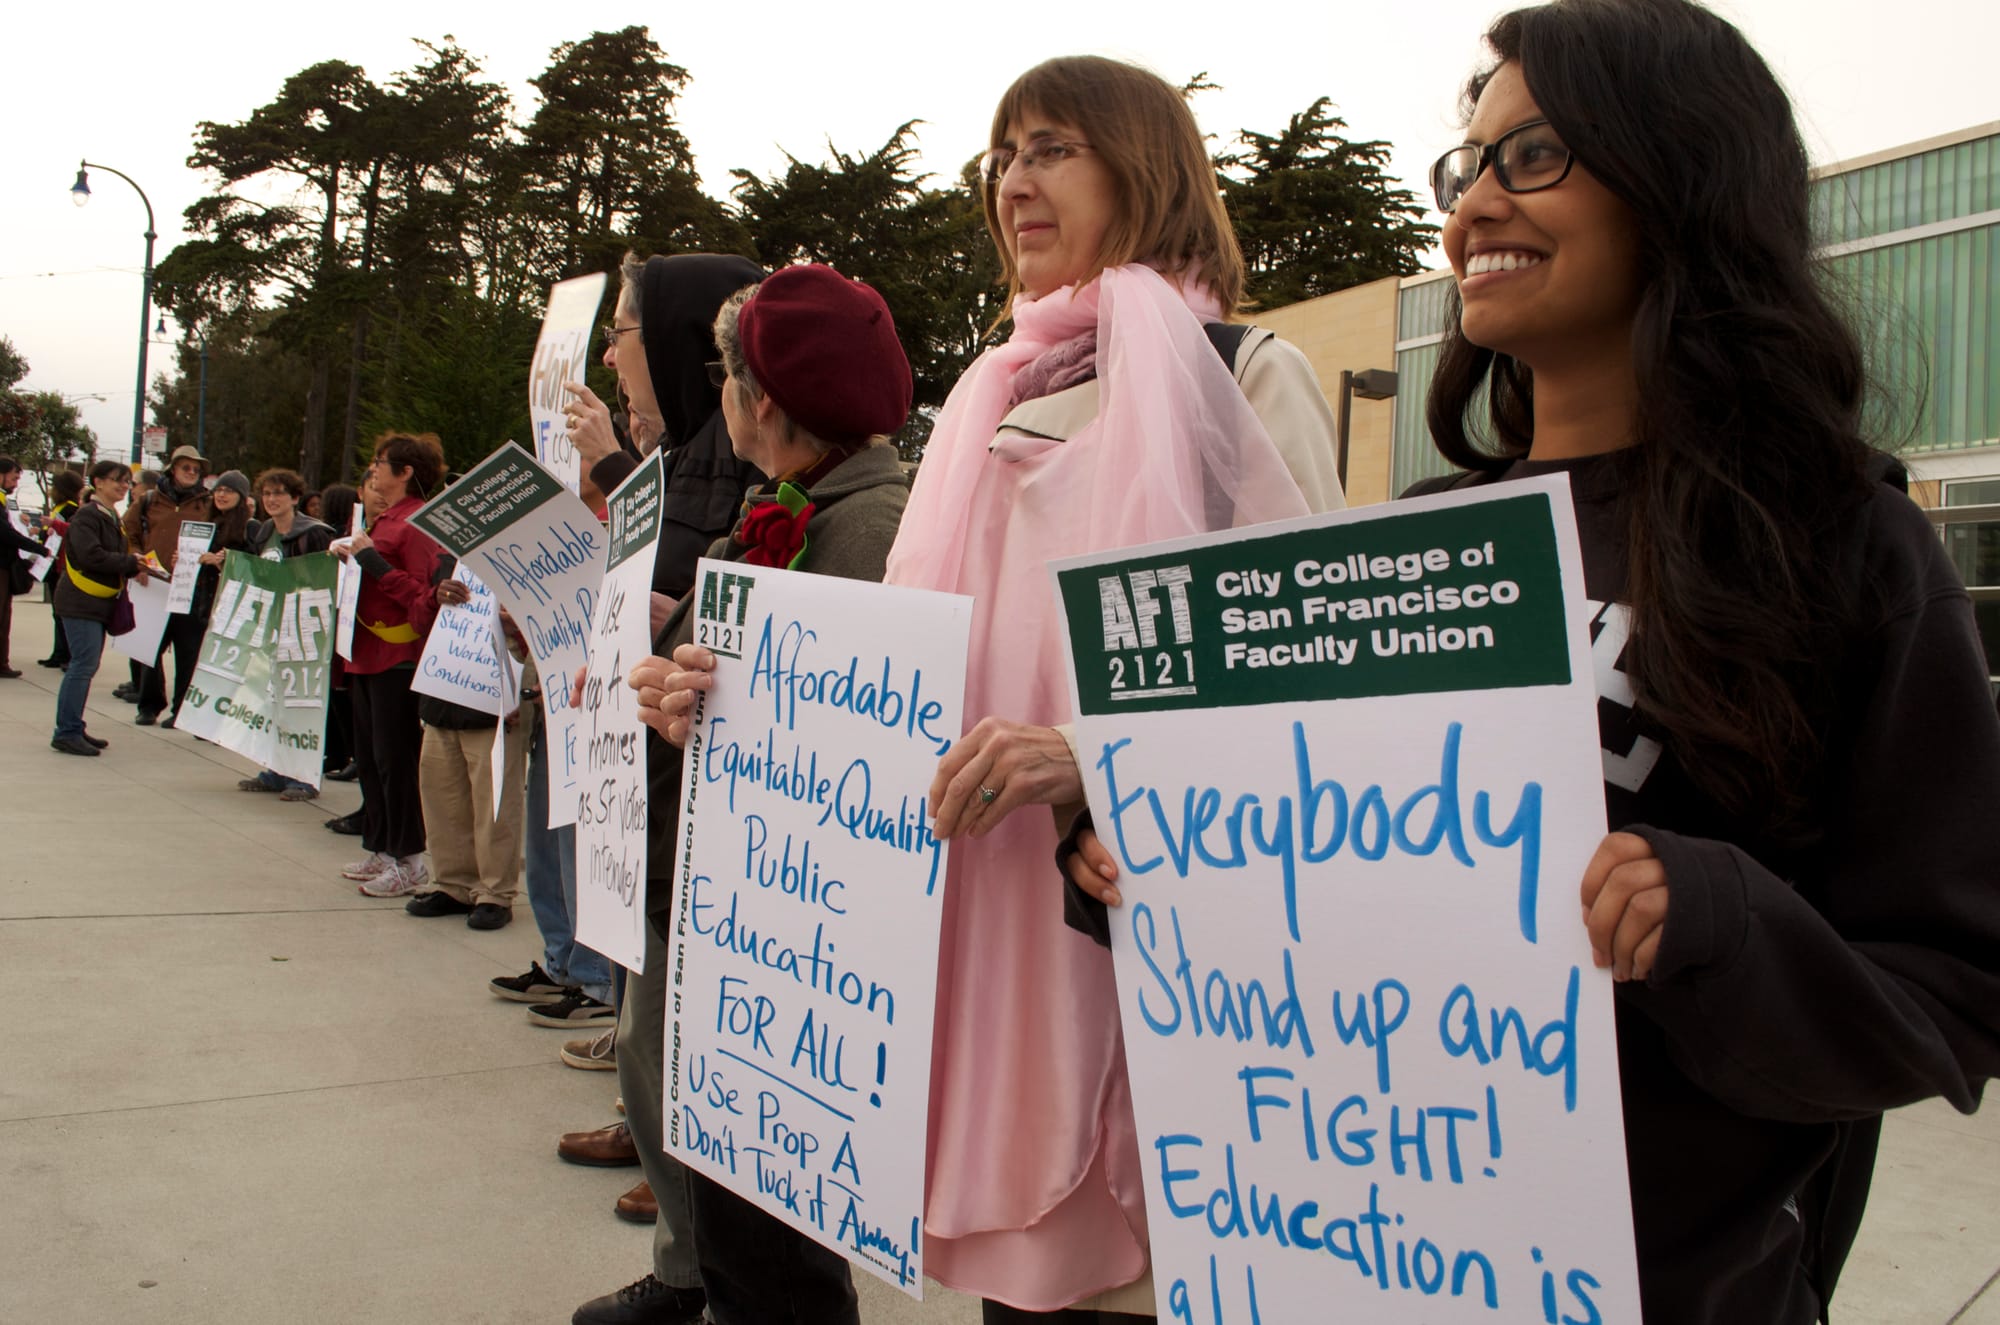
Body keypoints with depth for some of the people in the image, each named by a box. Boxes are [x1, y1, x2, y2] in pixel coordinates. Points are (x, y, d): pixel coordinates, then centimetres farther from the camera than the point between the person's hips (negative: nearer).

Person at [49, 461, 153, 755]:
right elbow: (90, 556, -23)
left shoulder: (112, 517, 16)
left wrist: (133, 568, -1)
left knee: (87, 665, 12)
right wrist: (130, 564, -16)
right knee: (83, 664, -11)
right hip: (80, 601, -9)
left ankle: (73, 729, 19)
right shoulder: (87, 515, -12)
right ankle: (66, 732, -7)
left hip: (98, 603, 9)